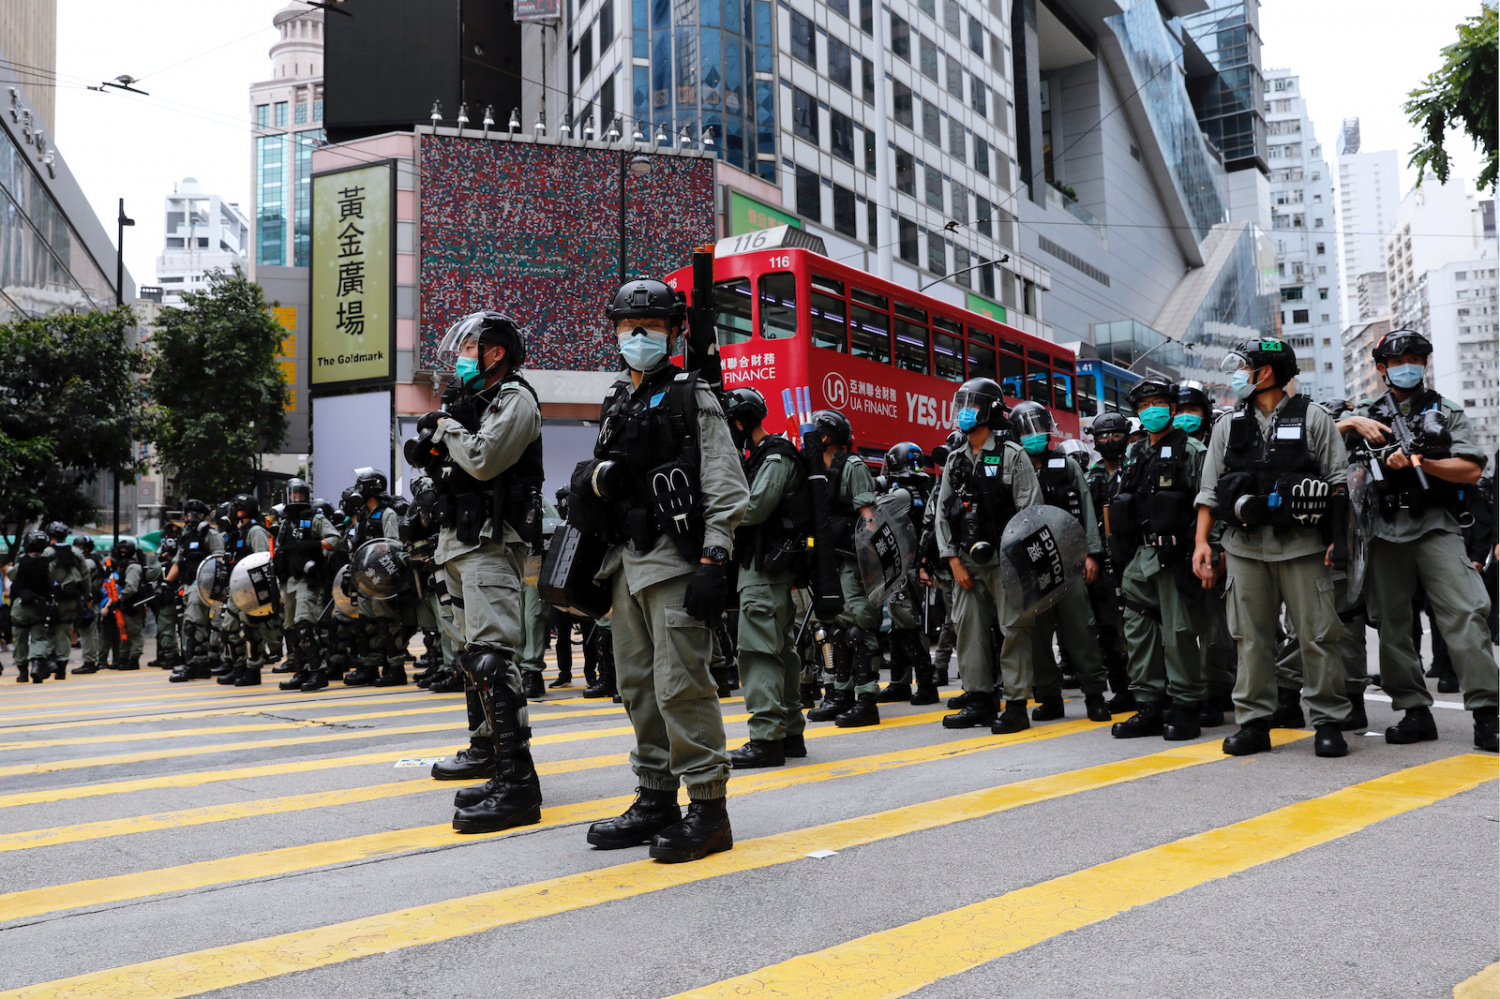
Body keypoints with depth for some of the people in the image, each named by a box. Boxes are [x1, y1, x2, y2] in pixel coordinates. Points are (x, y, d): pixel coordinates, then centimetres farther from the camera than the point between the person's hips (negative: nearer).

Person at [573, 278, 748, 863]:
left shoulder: (692, 398, -1)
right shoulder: (615, 405, 20)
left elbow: (727, 489, -9)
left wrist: (713, 563, -16)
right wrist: (595, 481, 6)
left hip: (675, 560, -8)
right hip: (625, 562, 8)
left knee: (681, 684, -10)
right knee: (637, 685, 10)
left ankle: (708, 809, -1)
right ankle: (656, 801, 20)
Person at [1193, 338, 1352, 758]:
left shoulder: (1312, 418, 5)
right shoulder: (1228, 426, 14)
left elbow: (1339, 481, 2)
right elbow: (1209, 490, 13)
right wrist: (1202, 541, 5)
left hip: (1302, 545, -3)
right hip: (1244, 546, 3)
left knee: (1317, 633, -1)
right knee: (1251, 636, 5)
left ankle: (1329, 723, 8)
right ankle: (1253, 722, 12)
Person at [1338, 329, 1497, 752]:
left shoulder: (1447, 412, 14)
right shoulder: (1368, 417, 18)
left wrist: (1418, 462, -9)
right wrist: (1351, 423, -1)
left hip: (1435, 526, -2)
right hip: (1385, 530, 2)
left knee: (1465, 614, -14)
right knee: (1392, 622, 2)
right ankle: (1415, 712, 10)